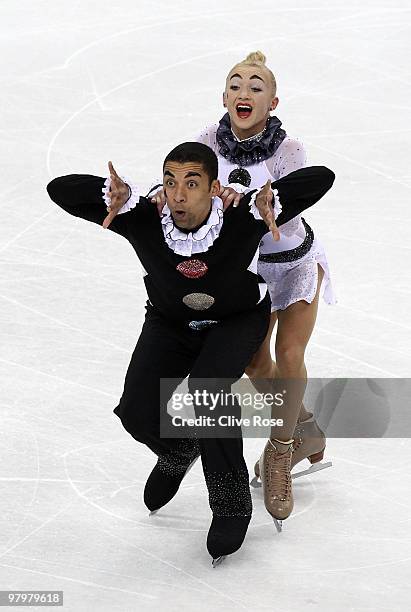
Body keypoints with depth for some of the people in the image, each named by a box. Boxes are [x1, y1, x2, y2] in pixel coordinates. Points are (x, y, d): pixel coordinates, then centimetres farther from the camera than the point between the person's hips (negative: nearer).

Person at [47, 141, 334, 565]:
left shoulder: (243, 220, -33)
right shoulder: (142, 220, -30)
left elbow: (321, 178, -34)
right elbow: (60, 189, -30)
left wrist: (268, 201, -46)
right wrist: (117, 195, -44)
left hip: (238, 321, -2)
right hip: (170, 323, 3)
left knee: (206, 387, -31)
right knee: (137, 414, -13)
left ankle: (232, 504, -12)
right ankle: (178, 452, 25)